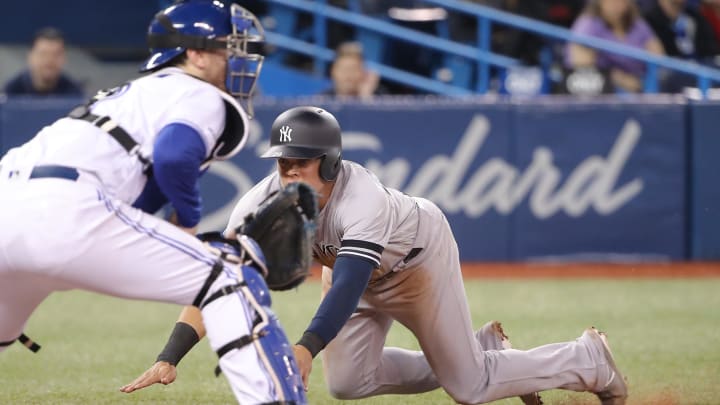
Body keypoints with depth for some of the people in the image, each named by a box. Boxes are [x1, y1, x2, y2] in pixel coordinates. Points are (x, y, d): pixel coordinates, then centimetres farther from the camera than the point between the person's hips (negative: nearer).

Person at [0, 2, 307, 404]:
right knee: (229, 280, -2)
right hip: (66, 210, -8)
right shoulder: (201, 97, 10)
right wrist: (189, 217, 4)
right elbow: (173, 155, -12)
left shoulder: (135, 94, 36)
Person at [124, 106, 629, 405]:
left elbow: (348, 287, -57)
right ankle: (484, 352, 19)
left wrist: (305, 349, -74)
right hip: (355, 264, 6)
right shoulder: (265, 201, -29)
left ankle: (589, 358, 22)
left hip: (418, 253, -6)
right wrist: (169, 357, -45)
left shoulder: (361, 200, -44)